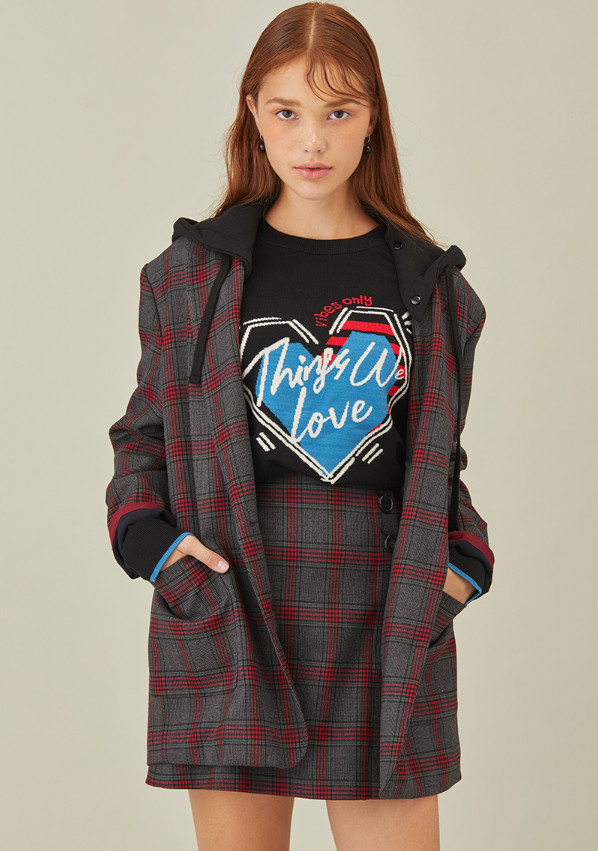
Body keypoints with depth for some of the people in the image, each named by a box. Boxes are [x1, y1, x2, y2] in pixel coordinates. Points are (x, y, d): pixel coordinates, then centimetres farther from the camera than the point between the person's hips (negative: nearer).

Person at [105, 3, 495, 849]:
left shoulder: (430, 284, 9)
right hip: (233, 619, -1)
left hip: (388, 623, 1)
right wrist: (146, 536, -5)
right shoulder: (193, 272, 5)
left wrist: (462, 563, 2)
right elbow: (144, 434, 11)